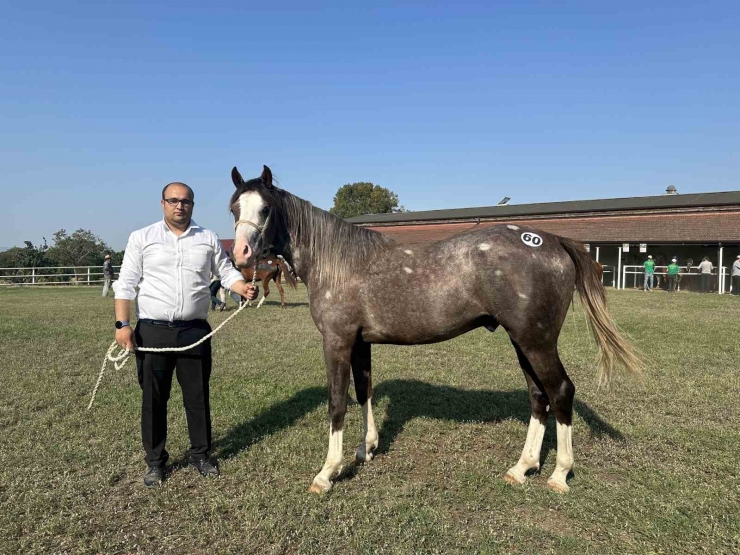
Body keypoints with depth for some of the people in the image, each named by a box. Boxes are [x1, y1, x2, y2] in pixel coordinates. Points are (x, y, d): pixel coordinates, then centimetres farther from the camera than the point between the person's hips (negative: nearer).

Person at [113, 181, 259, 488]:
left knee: (198, 395, 10)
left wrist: (244, 287, -14)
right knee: (153, 398, 9)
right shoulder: (142, 238, 1)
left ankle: (200, 454, 26)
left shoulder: (208, 239, 6)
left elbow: (226, 271, 7)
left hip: (195, 331, 1)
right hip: (152, 331, -1)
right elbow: (126, 284, -1)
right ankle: (155, 461, 25)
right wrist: (122, 324, -9)